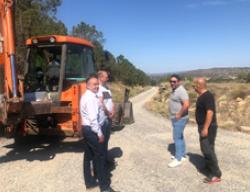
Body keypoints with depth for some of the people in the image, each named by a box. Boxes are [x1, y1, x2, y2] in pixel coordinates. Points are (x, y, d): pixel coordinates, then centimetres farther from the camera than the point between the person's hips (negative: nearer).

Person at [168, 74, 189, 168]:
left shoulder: (181, 91, -20)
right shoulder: (175, 90, 12)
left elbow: (186, 105, -30)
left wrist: (179, 115, -23)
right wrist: (176, 115, 15)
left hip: (179, 119, -10)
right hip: (175, 118, 10)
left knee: (177, 137, -5)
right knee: (180, 137, 18)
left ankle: (178, 159, 3)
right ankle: (182, 155, 30)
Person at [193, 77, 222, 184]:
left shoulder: (208, 96, -21)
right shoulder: (202, 96, 10)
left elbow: (210, 112, -26)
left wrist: (205, 128, -26)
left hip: (208, 128, -10)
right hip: (204, 127, 10)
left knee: (208, 150, -6)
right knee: (205, 148, 19)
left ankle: (216, 174, 2)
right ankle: (208, 166, 34)